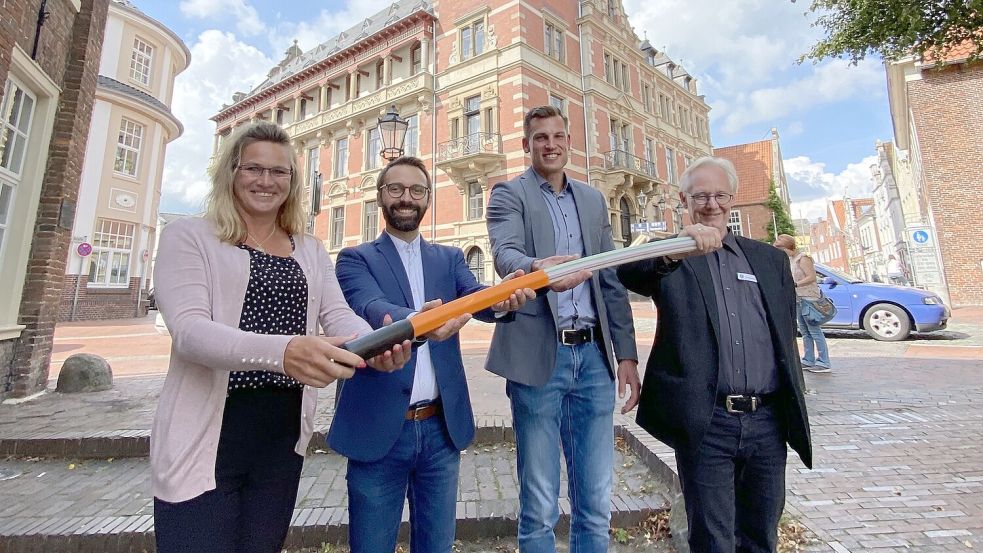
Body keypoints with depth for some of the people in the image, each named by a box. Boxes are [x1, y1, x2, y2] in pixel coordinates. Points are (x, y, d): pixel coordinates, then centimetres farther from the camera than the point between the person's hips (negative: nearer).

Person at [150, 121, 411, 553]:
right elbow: (189, 329, -18)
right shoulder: (189, 236, -3)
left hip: (283, 434, 4)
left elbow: (339, 316, -3)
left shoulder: (310, 251, 10)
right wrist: (282, 351, -38)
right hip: (205, 436, -4)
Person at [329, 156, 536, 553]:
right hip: (379, 429, -2)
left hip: (442, 428, 3)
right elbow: (371, 309, -19)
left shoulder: (450, 259, 9)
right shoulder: (356, 258, 0)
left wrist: (503, 299, -32)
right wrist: (415, 321, -41)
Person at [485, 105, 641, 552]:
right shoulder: (509, 194, 4)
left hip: (593, 356, 5)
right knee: (539, 506, 8)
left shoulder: (593, 200, 17)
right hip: (539, 356, -4)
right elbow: (506, 254, -16)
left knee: (596, 503, 14)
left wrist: (627, 354, 9)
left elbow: (612, 281, 15)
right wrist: (538, 269, -39)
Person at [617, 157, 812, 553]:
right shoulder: (669, 260, 0)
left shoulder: (770, 259, 13)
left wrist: (792, 411, 15)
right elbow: (626, 272, -22)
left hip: (767, 420, 4)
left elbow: (786, 336, 15)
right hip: (706, 422, -4)